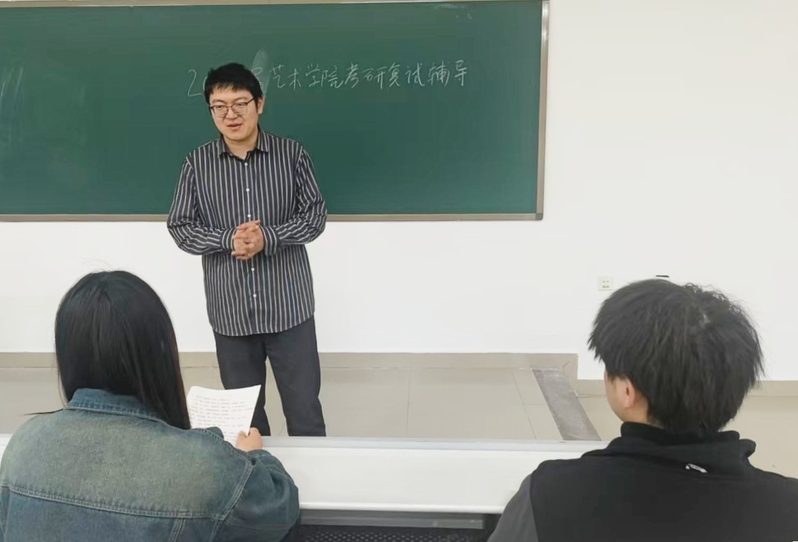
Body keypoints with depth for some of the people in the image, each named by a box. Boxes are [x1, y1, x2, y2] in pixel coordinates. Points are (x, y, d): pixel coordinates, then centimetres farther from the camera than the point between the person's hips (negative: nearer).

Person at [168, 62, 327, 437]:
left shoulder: (292, 154, -2)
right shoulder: (197, 163, 1)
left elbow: (315, 215, -4)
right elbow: (180, 227, 1)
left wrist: (268, 237, -20)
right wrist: (229, 239, -17)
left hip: (288, 306, -1)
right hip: (230, 311, 2)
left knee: (304, 410, 8)